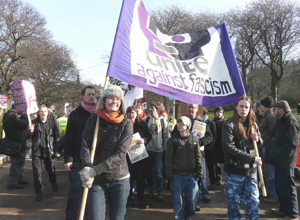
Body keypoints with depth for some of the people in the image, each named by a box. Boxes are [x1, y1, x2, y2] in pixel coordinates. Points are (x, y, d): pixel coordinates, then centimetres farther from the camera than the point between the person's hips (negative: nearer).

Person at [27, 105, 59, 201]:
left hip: (48, 151, 1)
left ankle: (53, 183, 42)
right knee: (37, 171, -1)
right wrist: (30, 131, -24)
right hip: (37, 151, -1)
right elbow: (28, 137, -2)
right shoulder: (34, 123, -2)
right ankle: (38, 192, 12)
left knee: (51, 169, 13)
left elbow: (56, 137, 10)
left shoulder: (51, 123, 2)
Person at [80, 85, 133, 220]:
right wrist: (88, 167, -25)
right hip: (96, 181, 0)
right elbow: (85, 146, -7)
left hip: (119, 180, 0)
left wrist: (96, 170, -22)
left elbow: (120, 154, -13)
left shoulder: (126, 124, -6)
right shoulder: (93, 120, -1)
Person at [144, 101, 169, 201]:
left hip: (159, 150, -1)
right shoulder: (146, 120, 4)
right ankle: (151, 190, 23)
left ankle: (160, 192, 11)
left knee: (158, 172, -3)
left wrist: (165, 147, 1)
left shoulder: (163, 121, 2)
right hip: (148, 149, 2)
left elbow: (166, 136, 5)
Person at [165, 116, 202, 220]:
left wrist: (198, 173, 3)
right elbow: (168, 159, -2)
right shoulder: (172, 140, -2)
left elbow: (198, 157, 8)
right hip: (177, 176, -2)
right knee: (177, 201, 6)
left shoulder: (194, 139, 4)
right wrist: (170, 175, -7)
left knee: (193, 200, 8)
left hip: (191, 175, 2)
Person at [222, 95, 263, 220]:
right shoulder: (229, 124, -11)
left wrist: (257, 139, -7)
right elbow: (230, 148, -18)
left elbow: (261, 142, 18)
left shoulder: (252, 123, 7)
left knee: (253, 202, 12)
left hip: (251, 170, 5)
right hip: (234, 171, -4)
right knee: (234, 203, 10)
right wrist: (251, 158, -20)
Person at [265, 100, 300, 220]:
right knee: (280, 186, 18)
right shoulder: (281, 121, 15)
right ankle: (284, 209, 32)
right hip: (280, 161, 10)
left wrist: (278, 154, -20)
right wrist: (272, 154, 13)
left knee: (287, 187, -1)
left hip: (285, 161, -10)